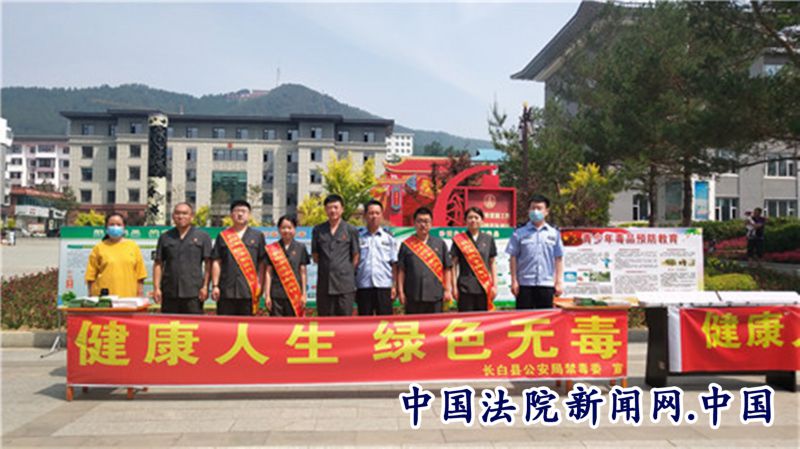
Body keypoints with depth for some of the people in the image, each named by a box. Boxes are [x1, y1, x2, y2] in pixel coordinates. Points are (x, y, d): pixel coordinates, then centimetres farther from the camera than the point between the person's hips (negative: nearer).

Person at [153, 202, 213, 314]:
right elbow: (158, 264, 11)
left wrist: (205, 287, -6)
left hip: (193, 293, -2)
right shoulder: (165, 237, 12)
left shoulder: (202, 237, 6)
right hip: (169, 293, 2)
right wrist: (156, 288, 2)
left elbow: (208, 263, 3)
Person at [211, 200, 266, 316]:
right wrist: (215, 286, 2)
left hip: (248, 291, 0)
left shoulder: (257, 236, 12)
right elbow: (216, 263, 9)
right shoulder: (223, 236, 12)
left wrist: (260, 286, 0)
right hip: (226, 292, 0)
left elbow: (262, 264, 8)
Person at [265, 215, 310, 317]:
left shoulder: (300, 248, 7)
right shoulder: (271, 248, 6)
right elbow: (268, 273, 5)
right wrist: (267, 295, 1)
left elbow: (303, 272, 7)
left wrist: (304, 294, 3)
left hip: (295, 294, 0)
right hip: (276, 294, 0)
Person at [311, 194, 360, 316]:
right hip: (324, 283, 2)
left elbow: (355, 257, 6)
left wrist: (348, 272, 5)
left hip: (345, 284, -2)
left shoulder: (351, 230, 3)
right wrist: (327, 267, 10)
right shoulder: (318, 230, 10)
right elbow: (315, 256, 15)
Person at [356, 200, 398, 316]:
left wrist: (394, 286, 2)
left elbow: (394, 264, 8)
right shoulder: (358, 236, 5)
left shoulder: (388, 237, 8)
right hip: (363, 286, 0)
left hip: (384, 286, 0)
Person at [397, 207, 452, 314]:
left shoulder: (440, 244, 11)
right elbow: (401, 270, 4)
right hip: (412, 297, -1)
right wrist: (401, 292, -1)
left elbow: (446, 269, 10)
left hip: (435, 296, 1)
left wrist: (447, 290, 4)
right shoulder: (406, 245, 6)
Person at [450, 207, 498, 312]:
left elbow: (492, 264, 11)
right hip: (465, 287, -2)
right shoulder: (459, 239, 2)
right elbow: (454, 265, 3)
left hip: (484, 287, 2)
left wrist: (495, 285, 5)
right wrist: (454, 287, -3)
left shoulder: (488, 239, 9)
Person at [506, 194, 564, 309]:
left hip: (546, 284, 1)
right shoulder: (519, 234, 4)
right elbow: (513, 258, 4)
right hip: (525, 283, -1)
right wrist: (514, 281, -2)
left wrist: (558, 282, 4)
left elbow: (558, 259, 8)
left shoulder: (554, 234, 8)